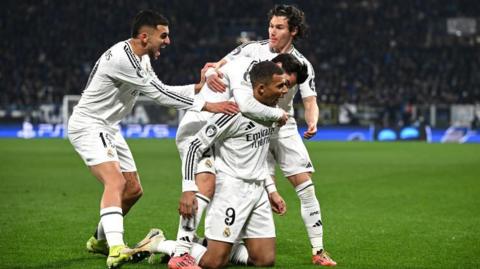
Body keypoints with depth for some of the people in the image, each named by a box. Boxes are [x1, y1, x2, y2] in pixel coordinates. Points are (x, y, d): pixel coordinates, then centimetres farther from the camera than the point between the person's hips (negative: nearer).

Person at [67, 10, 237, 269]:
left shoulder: (142, 58, 7)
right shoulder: (121, 57, -26)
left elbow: (160, 90, 9)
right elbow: (158, 93, -26)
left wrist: (198, 86, -5)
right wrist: (206, 105, -26)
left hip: (108, 128, 10)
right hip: (87, 125, -10)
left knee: (133, 190, 12)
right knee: (115, 182, -28)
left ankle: (100, 240, 30)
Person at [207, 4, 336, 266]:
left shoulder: (302, 64, -3)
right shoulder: (252, 50, -8)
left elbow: (310, 102, -6)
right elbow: (217, 67, -10)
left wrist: (312, 122, -28)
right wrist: (210, 74, -34)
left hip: (284, 129, 2)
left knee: (306, 186, -5)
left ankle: (318, 250, 2)